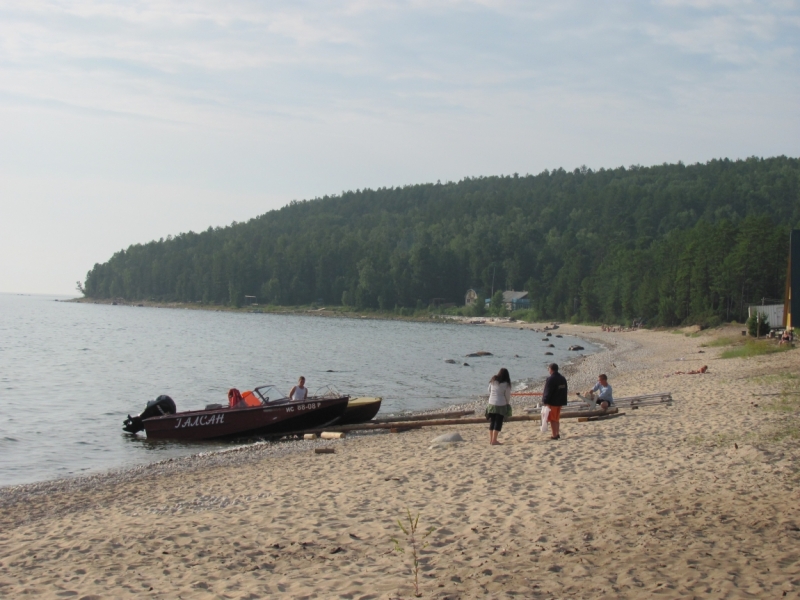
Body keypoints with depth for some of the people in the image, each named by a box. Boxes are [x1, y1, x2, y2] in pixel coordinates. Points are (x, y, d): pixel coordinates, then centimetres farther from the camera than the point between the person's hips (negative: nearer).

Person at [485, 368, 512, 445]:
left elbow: (489, 391, 10)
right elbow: (507, 395, -1)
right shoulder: (506, 384, -8)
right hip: (500, 405, -5)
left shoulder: (492, 381, 4)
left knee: (492, 422, 12)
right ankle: (494, 441, -3)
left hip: (491, 404, 5)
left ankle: (491, 440, 12)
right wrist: (508, 404, 15)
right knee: (498, 423, 0)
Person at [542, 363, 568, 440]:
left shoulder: (551, 379, -18)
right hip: (560, 402, 8)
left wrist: (545, 401, -12)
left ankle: (555, 435, -1)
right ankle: (558, 434, 23)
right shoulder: (563, 378, 8)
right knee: (557, 419, 19)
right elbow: (564, 390, 13)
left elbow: (547, 392, -18)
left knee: (552, 420, -1)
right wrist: (562, 401, 18)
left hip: (552, 402, -8)